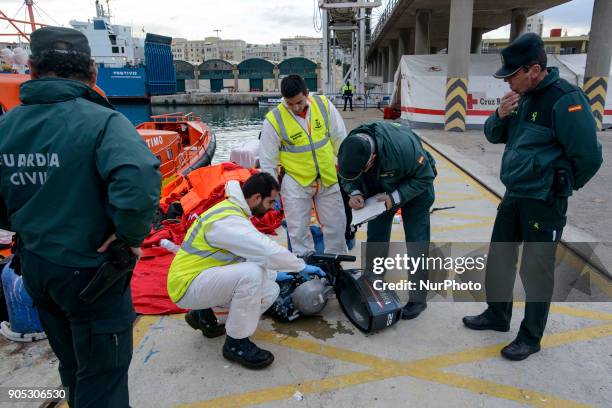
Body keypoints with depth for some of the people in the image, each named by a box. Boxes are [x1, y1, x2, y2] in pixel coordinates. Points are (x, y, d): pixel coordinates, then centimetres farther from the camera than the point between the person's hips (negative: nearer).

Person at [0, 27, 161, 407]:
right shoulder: (101, 121, -20)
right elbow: (139, 180, -38)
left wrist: (31, 227, 15)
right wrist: (130, 235, -23)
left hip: (34, 268, 7)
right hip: (88, 272, -6)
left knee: (73, 368, 28)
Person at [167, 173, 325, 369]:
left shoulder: (233, 211, 8)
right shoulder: (227, 220, -24)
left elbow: (249, 255, 19)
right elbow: (268, 250, -30)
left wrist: (274, 275, 19)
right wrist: (302, 267, -15)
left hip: (204, 277, 9)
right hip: (187, 286, -9)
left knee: (271, 290, 1)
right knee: (251, 274, -31)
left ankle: (204, 314, 14)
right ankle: (236, 343, -12)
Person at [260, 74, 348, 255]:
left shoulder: (324, 104, -8)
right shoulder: (273, 120, -15)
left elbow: (340, 139, 4)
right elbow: (267, 161, -7)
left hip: (329, 179, 3)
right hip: (296, 182, -3)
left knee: (336, 226, 13)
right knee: (299, 230, 4)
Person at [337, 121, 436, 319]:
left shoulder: (403, 146, -42)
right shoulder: (348, 149, -28)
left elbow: (425, 177, -26)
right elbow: (347, 178, -7)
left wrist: (396, 197, -33)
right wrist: (355, 192, -28)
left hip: (414, 188, -4)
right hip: (380, 190, 4)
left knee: (416, 243, -4)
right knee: (375, 240, 8)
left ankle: (418, 298, 9)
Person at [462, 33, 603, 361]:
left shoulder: (565, 99, -19)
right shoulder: (522, 96, 7)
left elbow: (588, 156, -19)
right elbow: (494, 136, 14)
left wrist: (562, 186, -2)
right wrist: (500, 116, -7)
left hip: (544, 202, -8)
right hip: (513, 195, 8)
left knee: (536, 270, 4)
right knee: (499, 258, 17)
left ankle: (531, 337, 22)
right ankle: (497, 315, 36)